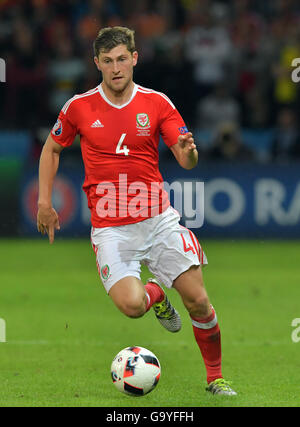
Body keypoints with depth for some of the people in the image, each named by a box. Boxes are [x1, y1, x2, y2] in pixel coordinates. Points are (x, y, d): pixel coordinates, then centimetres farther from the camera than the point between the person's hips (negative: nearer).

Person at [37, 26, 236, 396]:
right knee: (132, 306, -21)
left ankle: (215, 378, 15)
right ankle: (155, 293, 18)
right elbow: (51, 149, 16)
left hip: (157, 219, 1)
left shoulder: (157, 103, 1)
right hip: (110, 228, -1)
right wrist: (44, 203, 9)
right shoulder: (79, 107, 0)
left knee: (198, 301, -7)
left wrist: (189, 153, -27)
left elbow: (187, 161, -2)